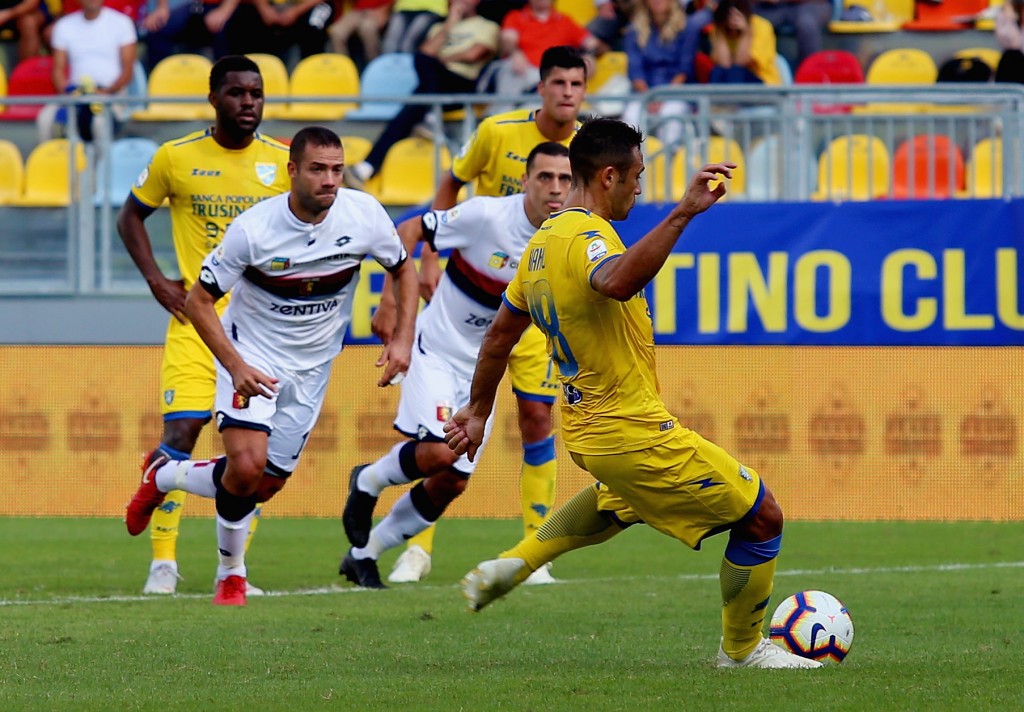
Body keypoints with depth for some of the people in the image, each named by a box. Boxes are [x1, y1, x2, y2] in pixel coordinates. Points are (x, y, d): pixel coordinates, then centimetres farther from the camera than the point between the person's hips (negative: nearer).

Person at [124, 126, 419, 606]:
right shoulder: (253, 229, -24)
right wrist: (235, 366, -26)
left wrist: (402, 339, -8)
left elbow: (404, 269, 5)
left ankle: (165, 476, 33)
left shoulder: (363, 215, -15)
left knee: (267, 484, 5)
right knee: (246, 467, -23)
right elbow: (199, 300, -14)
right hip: (252, 352, -4)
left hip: (310, 367, 4)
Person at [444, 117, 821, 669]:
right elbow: (616, 281, -47)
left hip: (584, 428, 10)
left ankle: (512, 565, 30)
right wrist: (682, 213, -51)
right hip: (631, 432, -10)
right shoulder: (587, 237, -22)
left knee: (620, 497, 41)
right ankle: (742, 649, 17)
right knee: (761, 518, 1)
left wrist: (477, 413, 29)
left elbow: (499, 335, 18)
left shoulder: (542, 243, 8)